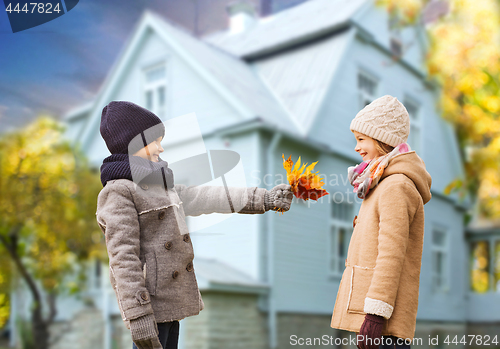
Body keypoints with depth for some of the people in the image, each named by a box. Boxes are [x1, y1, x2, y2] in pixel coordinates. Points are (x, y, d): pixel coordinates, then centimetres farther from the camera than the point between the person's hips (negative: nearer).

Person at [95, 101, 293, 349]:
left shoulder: (156, 185, 16)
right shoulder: (119, 192, -12)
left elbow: (201, 198, 13)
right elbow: (123, 257, -19)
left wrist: (264, 199, 10)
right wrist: (138, 316, -24)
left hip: (169, 300, 9)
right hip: (149, 301, -9)